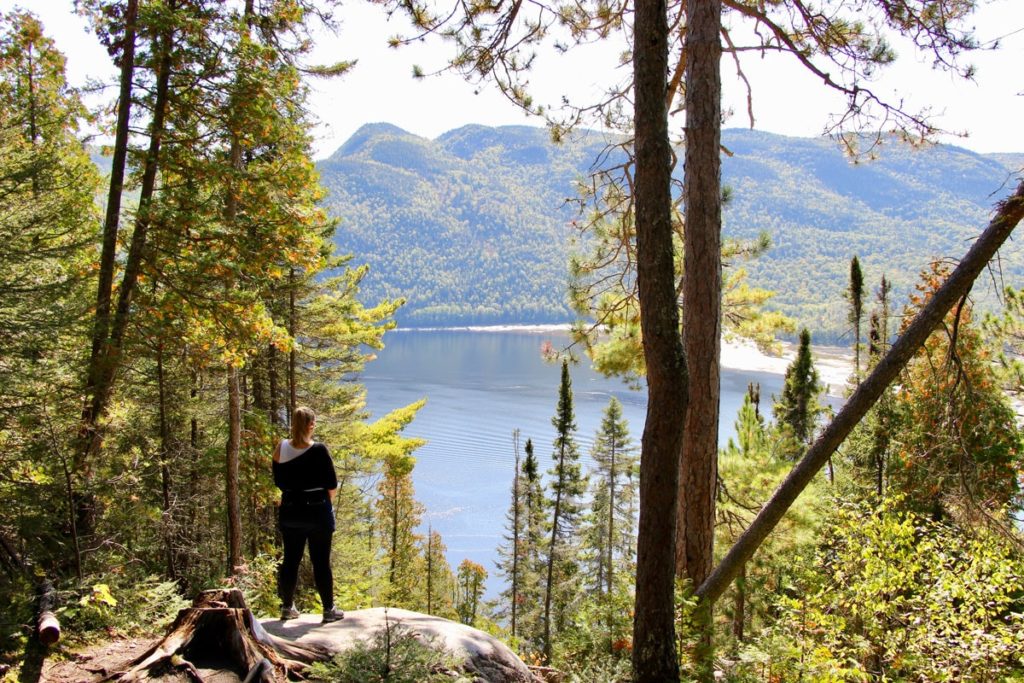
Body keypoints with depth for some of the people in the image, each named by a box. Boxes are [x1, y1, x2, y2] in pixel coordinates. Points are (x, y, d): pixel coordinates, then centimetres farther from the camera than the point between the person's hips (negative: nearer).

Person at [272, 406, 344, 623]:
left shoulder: (281, 449, -2)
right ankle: (329, 609, 10)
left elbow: (279, 481, 7)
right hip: (317, 510, -4)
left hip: (289, 511, 4)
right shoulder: (318, 450, -13)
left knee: (290, 560, 14)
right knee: (321, 562, 3)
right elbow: (332, 485, -9)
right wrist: (326, 499, 11)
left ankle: (287, 607, 22)